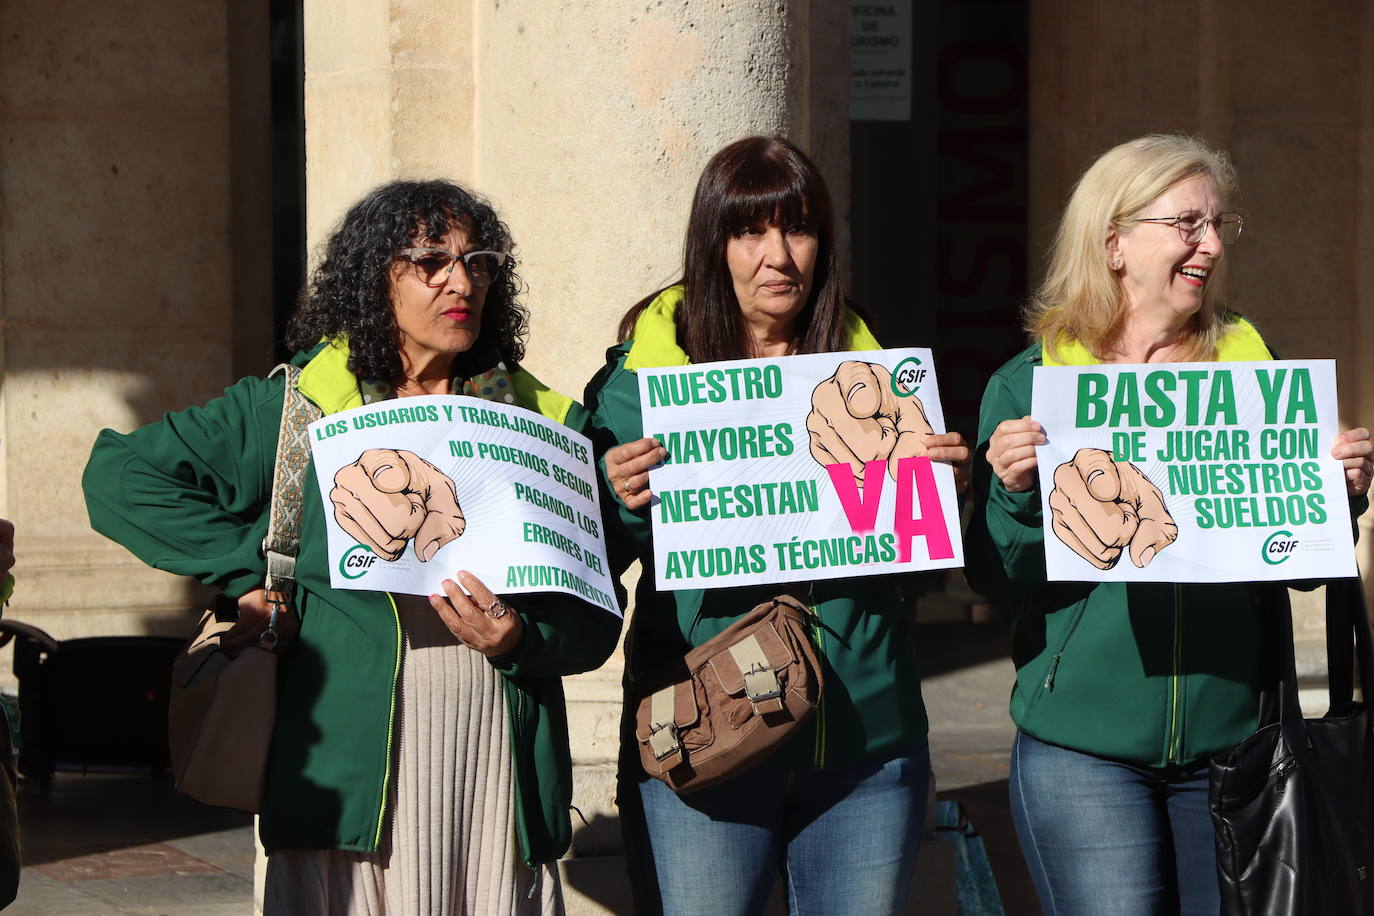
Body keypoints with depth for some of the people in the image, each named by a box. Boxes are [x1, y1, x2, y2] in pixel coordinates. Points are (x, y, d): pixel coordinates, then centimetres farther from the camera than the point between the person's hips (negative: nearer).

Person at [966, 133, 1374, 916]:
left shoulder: (1252, 367, 6)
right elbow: (1000, 581, 0)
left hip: (1233, 736, 2)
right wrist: (1014, 492, -18)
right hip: (1083, 749, -2)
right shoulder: (1030, 383, 0)